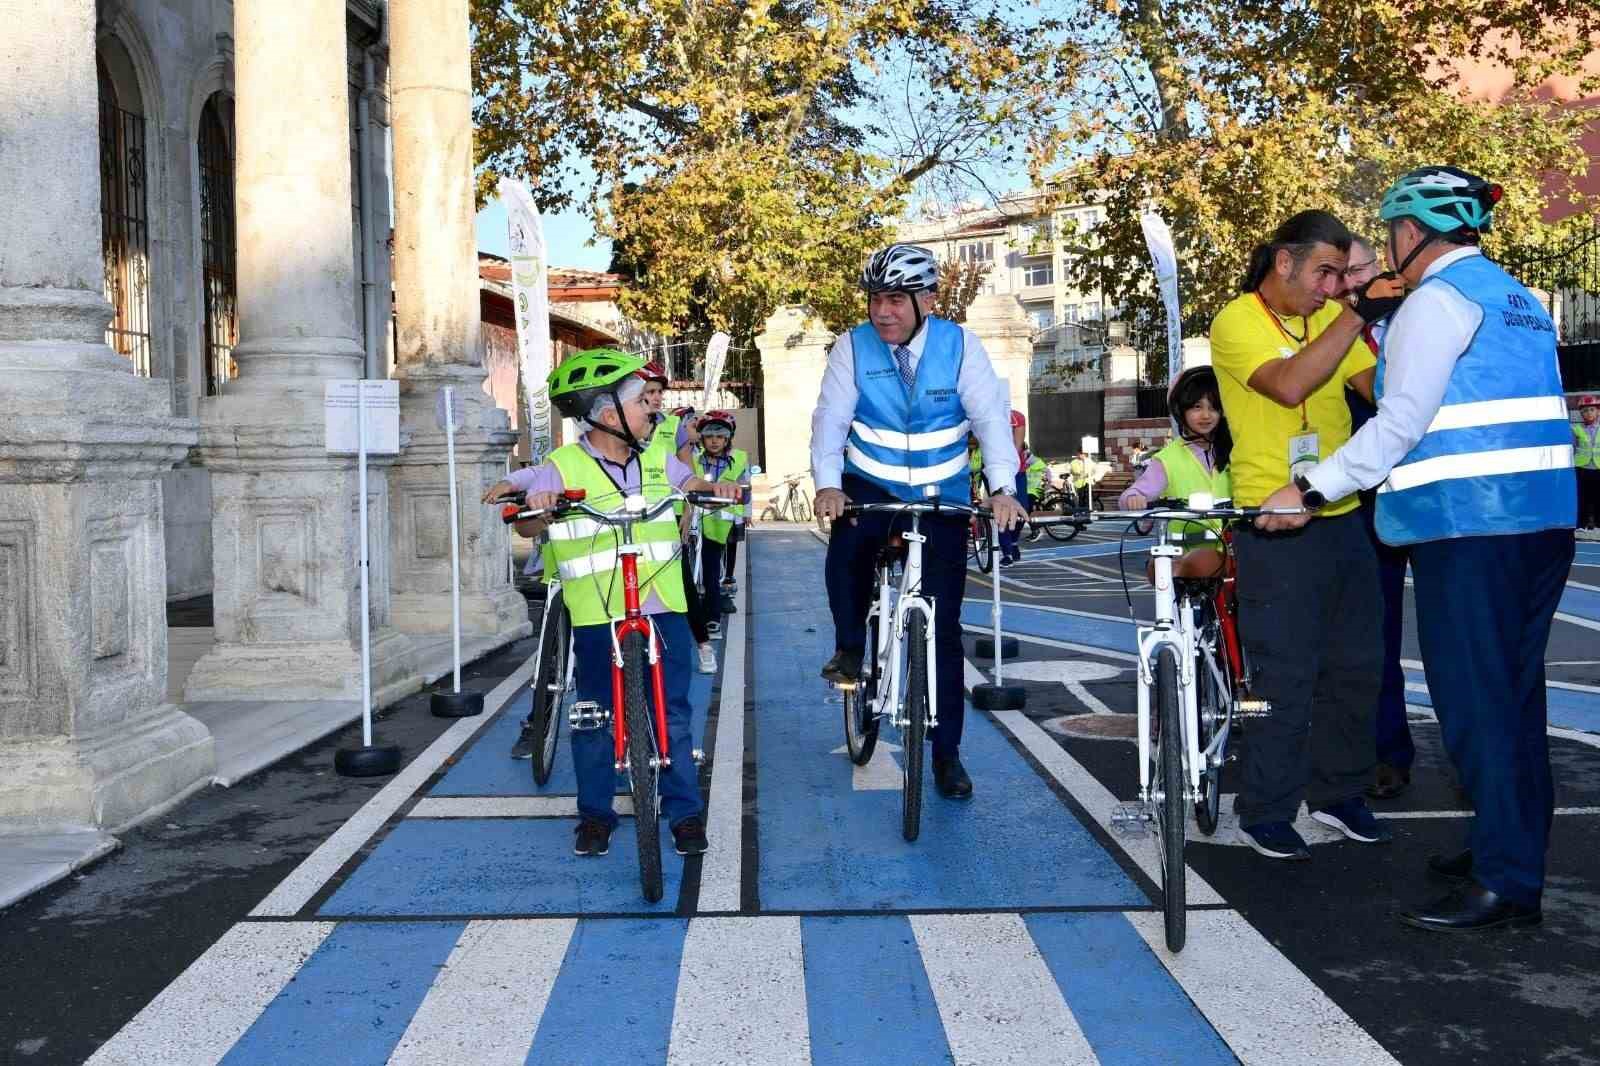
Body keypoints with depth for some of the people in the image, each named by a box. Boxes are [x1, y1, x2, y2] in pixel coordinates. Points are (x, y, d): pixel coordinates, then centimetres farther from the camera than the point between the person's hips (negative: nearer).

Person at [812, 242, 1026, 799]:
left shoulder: (959, 345, -8)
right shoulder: (852, 347, -8)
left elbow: (990, 416, -15)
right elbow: (831, 418, -14)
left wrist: (1003, 489, -29)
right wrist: (827, 484, -31)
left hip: (942, 498, 0)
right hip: (869, 487, 0)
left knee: (943, 627, 1)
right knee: (847, 546, -35)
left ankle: (946, 753, 13)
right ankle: (849, 647, -7)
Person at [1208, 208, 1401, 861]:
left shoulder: (1332, 317, 11)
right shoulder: (1237, 322, -8)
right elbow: (1290, 385, -24)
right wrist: (1356, 314, -20)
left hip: (1341, 516, 7)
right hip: (1275, 524, -7)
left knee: (1356, 664, 13)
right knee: (1286, 674, -4)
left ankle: (1337, 793, 29)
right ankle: (1265, 814, 10)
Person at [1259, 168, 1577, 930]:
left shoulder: (1438, 299, -9)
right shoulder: (1517, 297, 19)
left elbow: (1401, 423, -16)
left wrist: (1310, 489, -13)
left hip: (1468, 525, -9)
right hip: (1541, 518, 9)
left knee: (1475, 699, -5)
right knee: (1512, 693, 14)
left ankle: (1505, 883, -3)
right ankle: (1513, 848, 23)